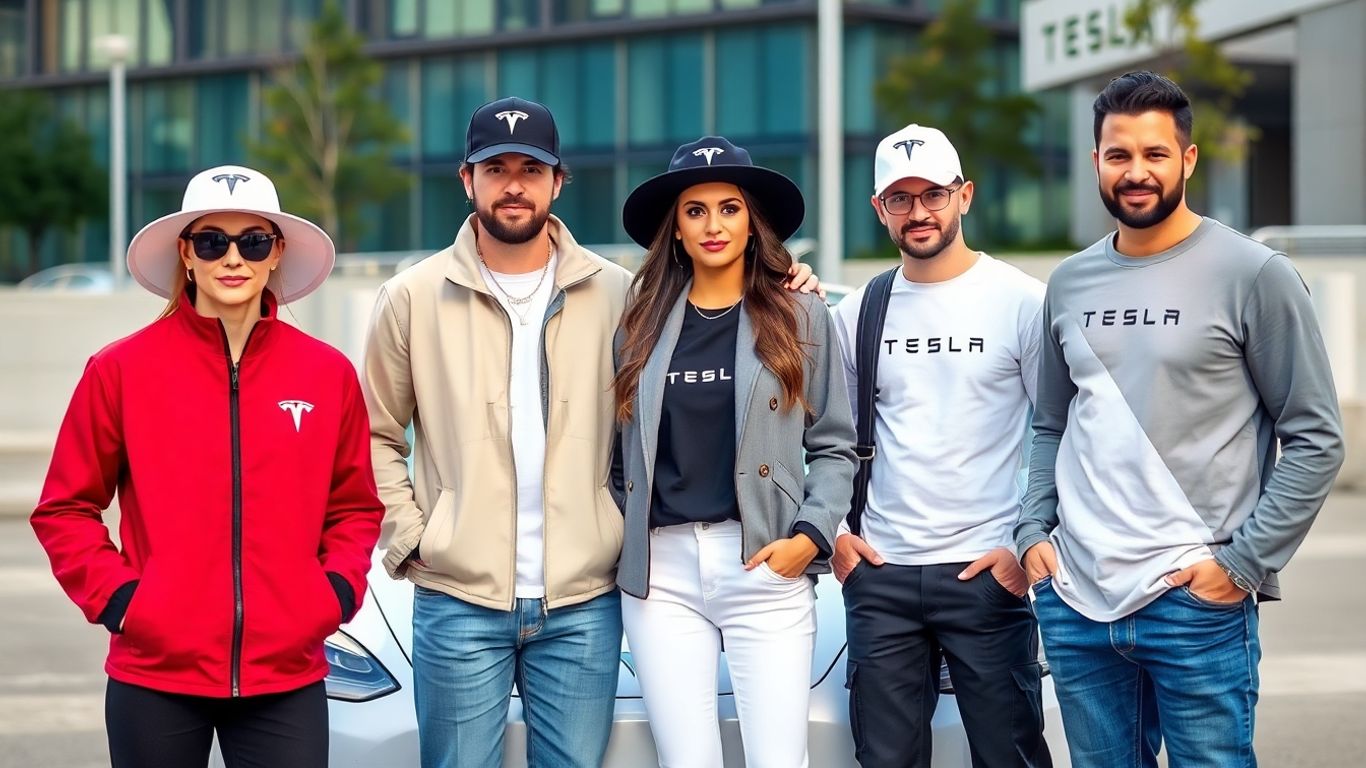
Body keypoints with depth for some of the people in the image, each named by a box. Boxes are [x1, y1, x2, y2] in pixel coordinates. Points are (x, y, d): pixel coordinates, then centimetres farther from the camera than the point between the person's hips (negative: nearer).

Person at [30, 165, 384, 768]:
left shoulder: (329, 375, 5)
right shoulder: (121, 370, -2)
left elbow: (355, 508, 14)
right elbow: (65, 508, 4)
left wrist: (339, 590, -1)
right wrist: (113, 596, -7)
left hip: (287, 676, 1)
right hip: (155, 676, -1)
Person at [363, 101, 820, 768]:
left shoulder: (614, 293, 5)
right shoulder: (413, 297, 3)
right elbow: (377, 435, 8)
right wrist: (409, 537, -2)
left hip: (583, 603, 1)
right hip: (457, 601, -1)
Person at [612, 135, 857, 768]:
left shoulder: (801, 317, 5)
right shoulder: (641, 323, 10)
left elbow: (833, 446, 5)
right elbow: (623, 449, 15)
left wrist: (811, 536, -7)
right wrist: (618, 538, 4)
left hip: (765, 566, -1)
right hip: (660, 571, 2)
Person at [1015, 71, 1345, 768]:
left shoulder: (1253, 275, -5)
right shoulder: (1069, 284, 11)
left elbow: (1315, 440, -5)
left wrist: (1244, 561, -11)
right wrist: (1033, 531, 6)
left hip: (1196, 605, -5)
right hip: (1075, 600, 5)